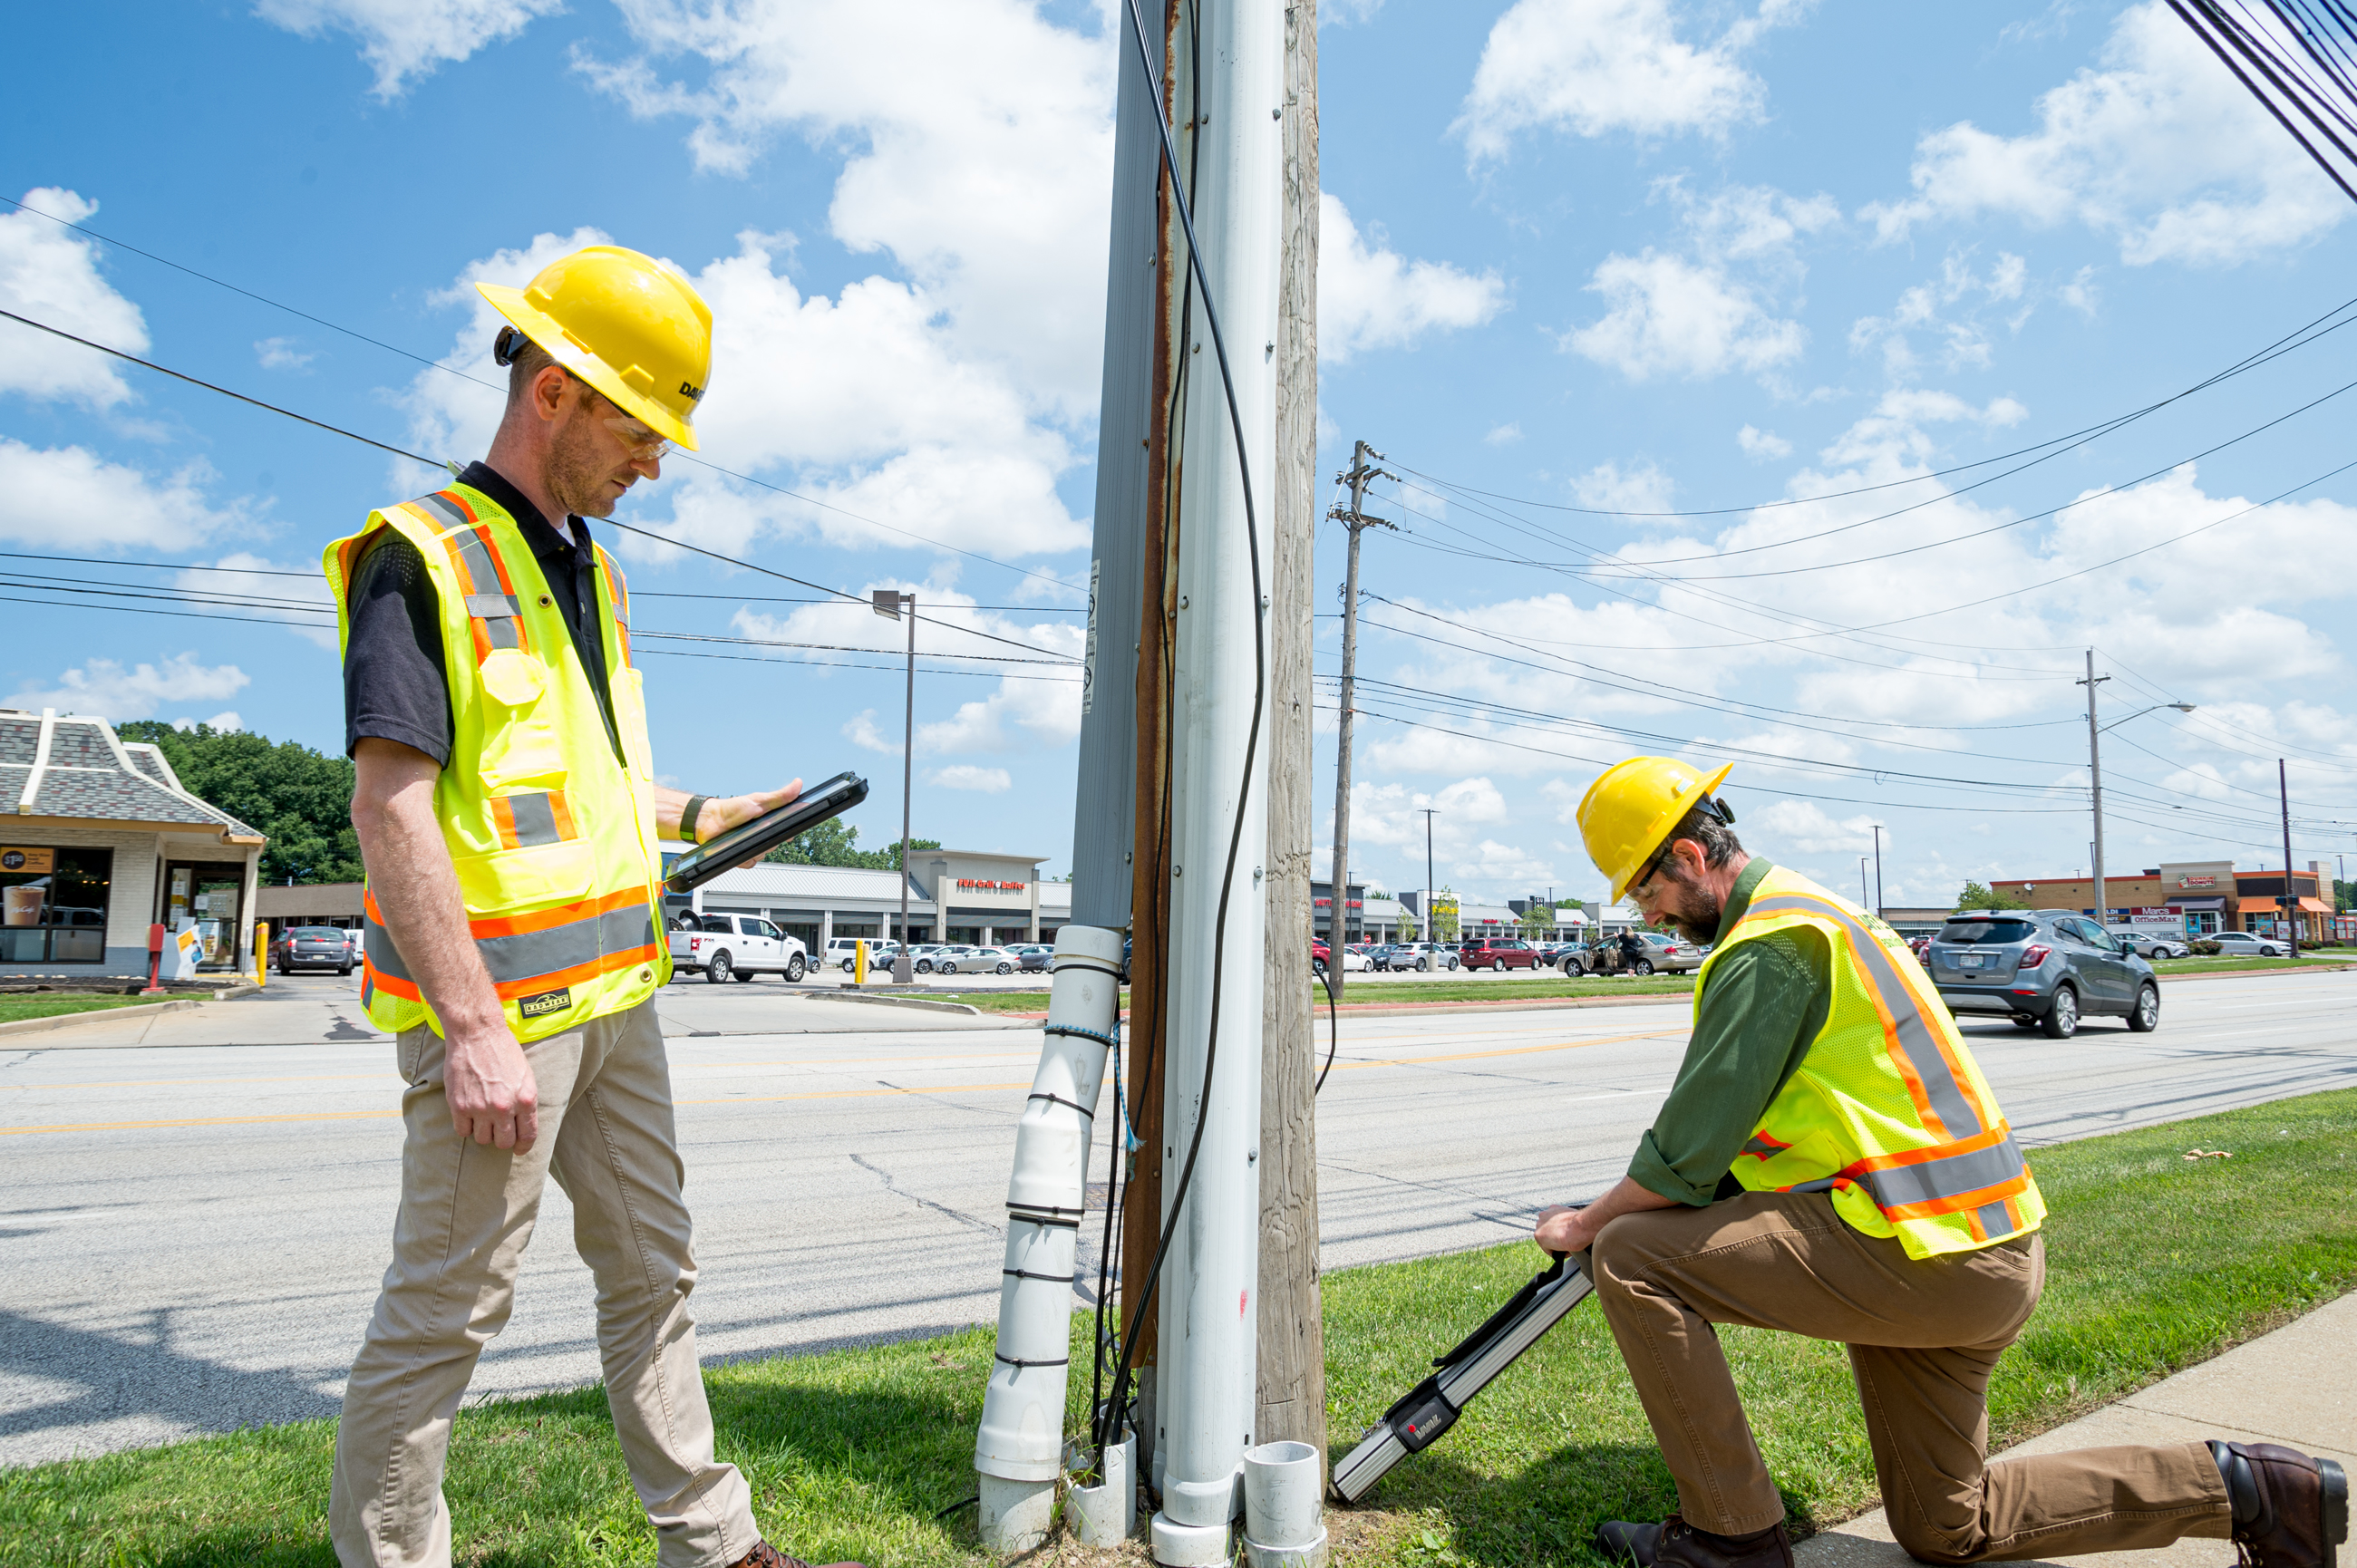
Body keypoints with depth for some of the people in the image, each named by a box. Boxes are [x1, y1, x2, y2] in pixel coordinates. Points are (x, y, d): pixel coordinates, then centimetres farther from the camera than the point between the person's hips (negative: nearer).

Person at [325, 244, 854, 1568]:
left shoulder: (590, 575, 16)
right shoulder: (422, 560, -10)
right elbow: (393, 804, -19)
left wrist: (708, 816, 14)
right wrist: (472, 1027, -23)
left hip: (617, 993, 9)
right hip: (499, 1007, -9)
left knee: (655, 1270, 15)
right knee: (450, 1305, 2)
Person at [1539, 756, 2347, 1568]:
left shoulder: (1767, 945, -16)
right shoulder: (1806, 910, 17)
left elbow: (1688, 1156, -17)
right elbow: (1720, 1126, 20)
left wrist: (1587, 1224, -1)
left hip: (1922, 1254, -11)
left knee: (1632, 1257, -13)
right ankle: (2237, 1487, 20)